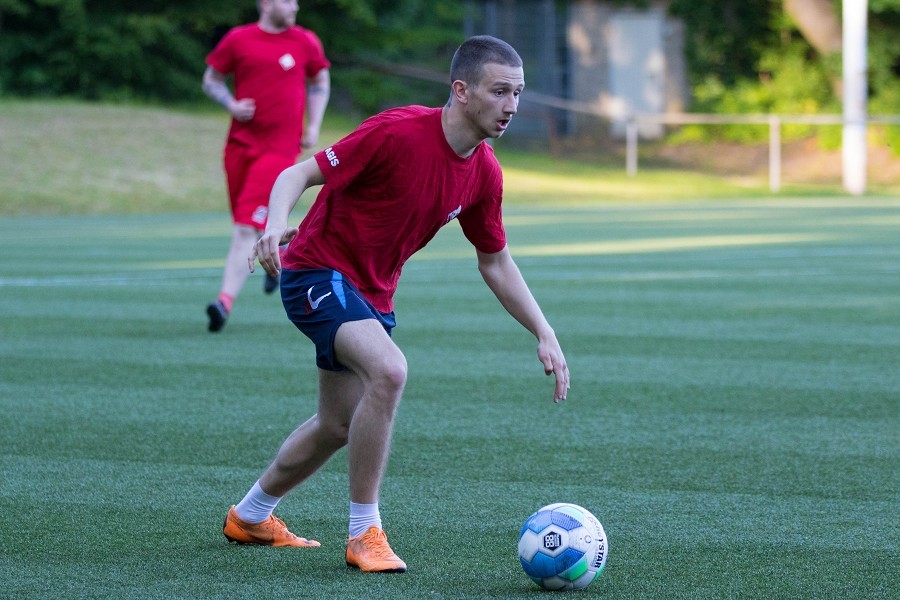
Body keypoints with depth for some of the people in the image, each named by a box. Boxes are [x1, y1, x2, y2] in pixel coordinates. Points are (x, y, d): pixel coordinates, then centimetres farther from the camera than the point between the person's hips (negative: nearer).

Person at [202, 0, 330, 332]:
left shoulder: (306, 43, 3)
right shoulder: (237, 39, 1)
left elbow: (320, 83, 18)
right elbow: (211, 79, 12)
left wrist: (313, 127, 8)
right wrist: (231, 105, -7)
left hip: (280, 148, -2)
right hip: (240, 143, 3)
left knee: (247, 229, -14)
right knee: (246, 225, 12)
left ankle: (225, 302, -18)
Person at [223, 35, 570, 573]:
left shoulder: (484, 172, -3)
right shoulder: (399, 132, -25)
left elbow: (495, 261, 10)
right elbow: (299, 175, -21)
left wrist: (545, 336, 4)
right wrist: (277, 222, -42)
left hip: (374, 294, 8)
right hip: (318, 271, -8)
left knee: (339, 427, 19)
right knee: (389, 370, -31)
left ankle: (250, 516, 44)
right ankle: (364, 534, -20)